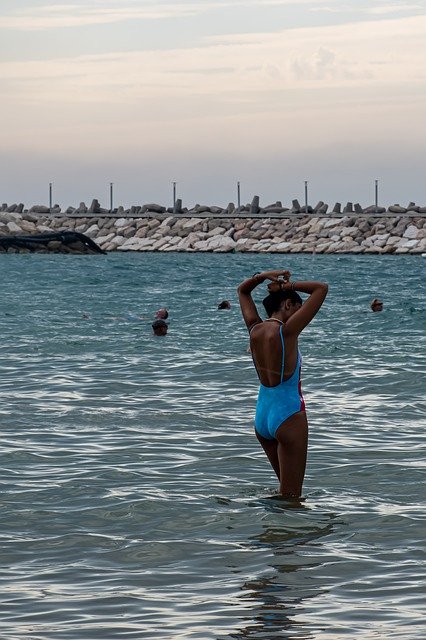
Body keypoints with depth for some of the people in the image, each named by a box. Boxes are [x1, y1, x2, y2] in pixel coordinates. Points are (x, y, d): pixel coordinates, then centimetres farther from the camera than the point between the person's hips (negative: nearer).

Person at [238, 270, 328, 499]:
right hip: (289, 416, -8)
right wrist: (287, 286, -4)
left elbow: (242, 290, 19)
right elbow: (321, 288, -12)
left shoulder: (255, 330, 0)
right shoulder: (287, 331, -17)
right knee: (291, 497, -3)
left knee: (287, 489, 21)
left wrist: (264, 276, 6)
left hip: (262, 417, 8)